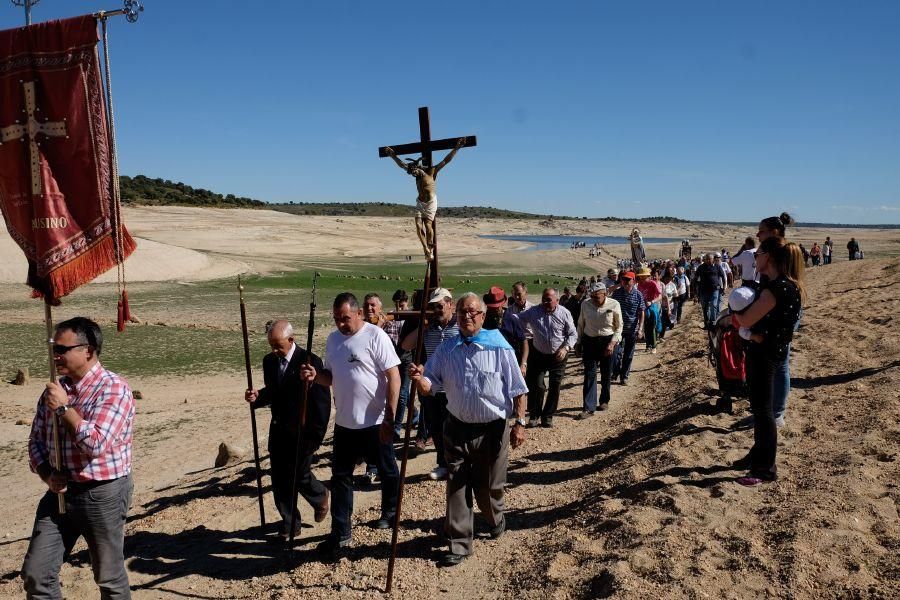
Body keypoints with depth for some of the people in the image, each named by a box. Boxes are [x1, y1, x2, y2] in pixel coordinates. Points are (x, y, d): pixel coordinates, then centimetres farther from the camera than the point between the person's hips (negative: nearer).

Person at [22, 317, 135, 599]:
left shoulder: (114, 389, -15)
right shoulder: (55, 389, 6)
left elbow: (96, 444, -25)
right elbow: (36, 440, 13)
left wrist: (63, 407, -18)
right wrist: (48, 474, -5)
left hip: (103, 494, -6)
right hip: (60, 492, 6)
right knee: (35, 574, 9)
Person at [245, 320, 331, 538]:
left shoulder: (310, 361, -16)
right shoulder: (269, 361, 3)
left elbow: (322, 402, -15)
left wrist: (317, 436, -16)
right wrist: (257, 397, -8)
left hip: (302, 432, -5)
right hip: (278, 430, 6)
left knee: (299, 475, 2)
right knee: (280, 481, 8)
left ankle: (320, 496, 35)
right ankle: (289, 525, 24)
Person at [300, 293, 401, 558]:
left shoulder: (375, 336, -15)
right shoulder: (333, 339, 6)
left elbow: (394, 378, -16)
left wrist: (389, 418, -19)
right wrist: (316, 376, -8)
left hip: (375, 422, -6)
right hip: (344, 422, 6)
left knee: (388, 471, 15)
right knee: (340, 477, 10)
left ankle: (390, 513, 39)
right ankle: (340, 533, 21)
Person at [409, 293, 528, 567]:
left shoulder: (499, 348, -10)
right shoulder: (446, 349, 0)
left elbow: (517, 390, -5)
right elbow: (429, 386, -1)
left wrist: (519, 423, -10)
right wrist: (419, 379, -23)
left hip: (492, 430, -2)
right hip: (457, 429, 3)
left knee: (488, 487, 14)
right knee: (457, 488, 6)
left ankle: (496, 519, 46)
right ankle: (459, 544, 18)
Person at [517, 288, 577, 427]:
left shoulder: (564, 314, -10)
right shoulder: (533, 312, -9)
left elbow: (573, 334, -3)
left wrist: (566, 348, -18)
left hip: (558, 356, 0)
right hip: (538, 355, 0)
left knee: (555, 387, 7)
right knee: (536, 386, 1)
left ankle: (548, 416, 22)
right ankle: (534, 415, 19)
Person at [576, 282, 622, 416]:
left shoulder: (614, 305, -10)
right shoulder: (586, 304, -4)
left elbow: (619, 327, -2)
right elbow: (581, 324, 9)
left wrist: (612, 343, -13)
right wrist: (579, 342, 10)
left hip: (608, 342, -1)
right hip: (589, 341, 1)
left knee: (606, 374, 12)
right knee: (589, 374, -5)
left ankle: (604, 400, 33)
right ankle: (588, 407, -4)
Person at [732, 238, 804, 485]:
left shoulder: (776, 288, -24)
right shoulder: (785, 284, 8)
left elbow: (745, 321, -23)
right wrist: (739, 311, -6)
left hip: (764, 351, -10)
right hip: (764, 349, 10)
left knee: (762, 409, -2)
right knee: (759, 406, 21)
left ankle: (766, 469, 8)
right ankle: (758, 455, 35)